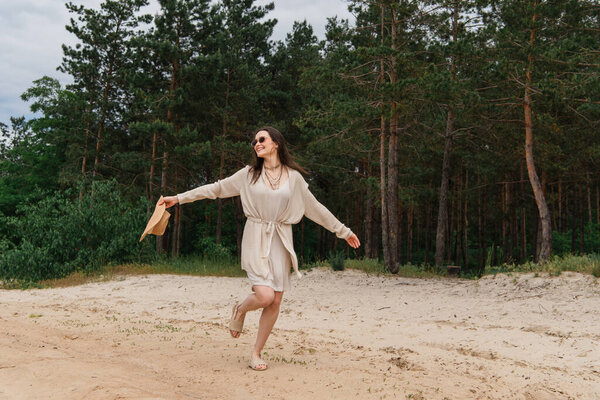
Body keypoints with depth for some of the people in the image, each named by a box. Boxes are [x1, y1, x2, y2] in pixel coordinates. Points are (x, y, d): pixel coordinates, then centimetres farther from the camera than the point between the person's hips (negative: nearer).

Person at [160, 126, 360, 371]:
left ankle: (256, 353, 16)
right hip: (255, 239, -2)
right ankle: (240, 311, 17)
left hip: (280, 242, 2)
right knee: (264, 296, -18)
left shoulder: (293, 177, 5)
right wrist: (179, 198, 7)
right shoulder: (249, 174, 4)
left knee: (275, 302, -1)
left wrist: (343, 231, 15)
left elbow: (315, 207, 12)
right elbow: (217, 188, 9)